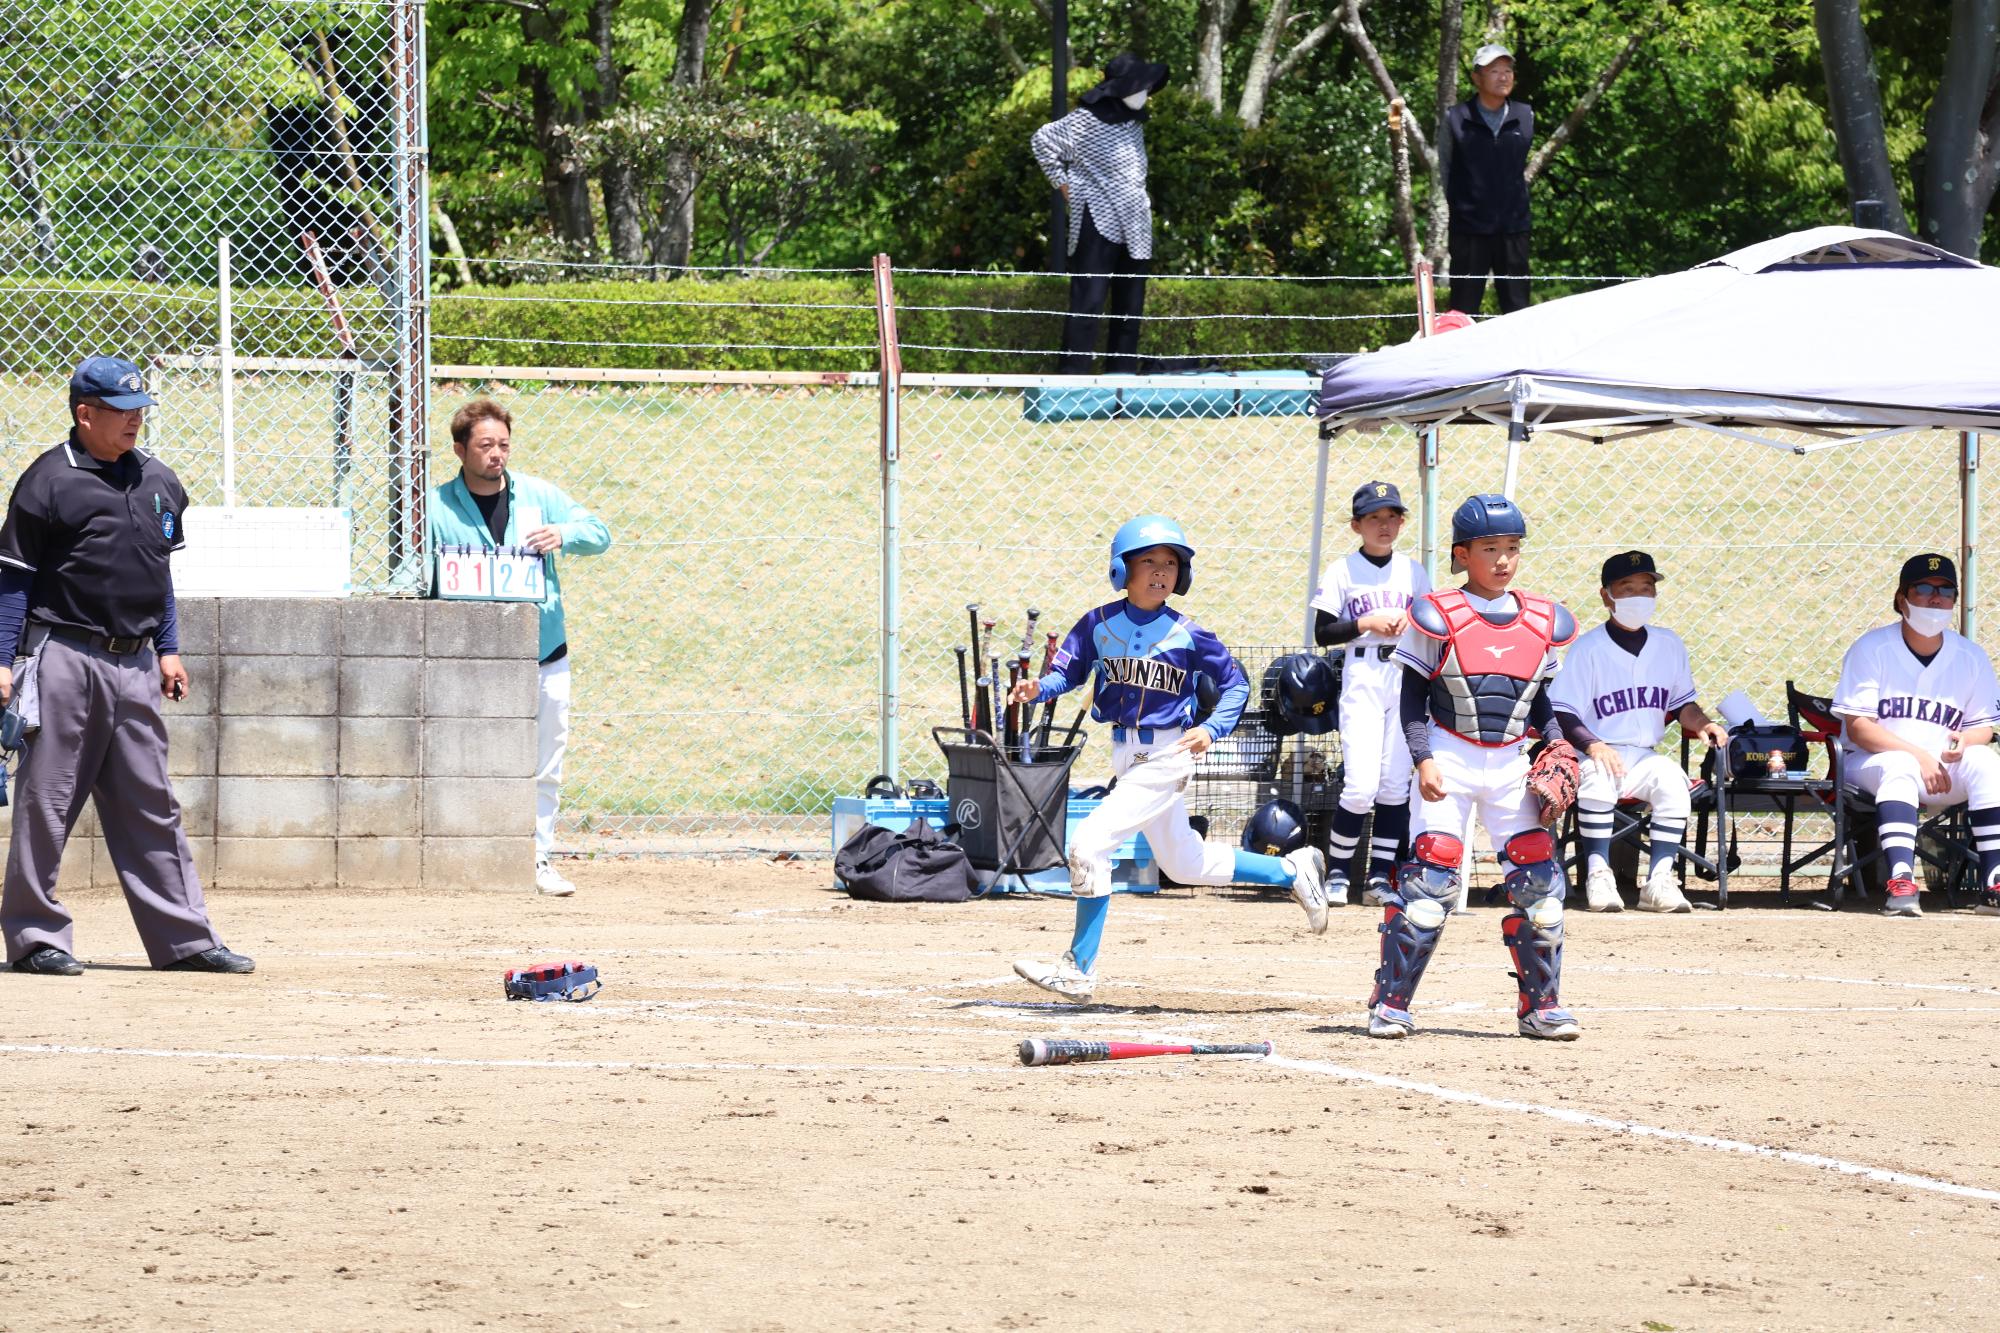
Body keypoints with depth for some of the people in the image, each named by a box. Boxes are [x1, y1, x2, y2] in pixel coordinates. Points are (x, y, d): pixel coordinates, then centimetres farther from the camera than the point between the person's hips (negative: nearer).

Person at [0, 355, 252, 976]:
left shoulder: (158, 481, 13)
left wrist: (169, 650, 19)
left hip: (135, 664, 6)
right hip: (65, 659, -6)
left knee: (151, 805, 7)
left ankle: (185, 937, 8)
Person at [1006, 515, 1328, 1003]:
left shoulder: (1187, 634, -9)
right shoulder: (1099, 624, 0)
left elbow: (1235, 683, -1)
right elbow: (1067, 671, 1)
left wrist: (1212, 728, -16)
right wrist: (1038, 688, -20)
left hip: (1168, 755, -6)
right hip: (1125, 755, 6)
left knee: (1090, 842, -17)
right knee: (1185, 864, 20)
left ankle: (1079, 969, -8)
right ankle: (1293, 872, 40)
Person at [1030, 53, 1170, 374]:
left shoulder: (1135, 121, 12)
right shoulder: (1087, 119, -11)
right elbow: (1042, 140, -2)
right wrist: (1063, 184, -3)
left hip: (1135, 225, 8)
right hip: (1098, 223, -8)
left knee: (1131, 306, 9)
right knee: (1088, 301, -9)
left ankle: (1123, 372, 15)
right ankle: (1074, 374, -9)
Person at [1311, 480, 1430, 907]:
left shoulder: (1413, 572, 11)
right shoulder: (1342, 572, 1)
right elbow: (1323, 633, -1)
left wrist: (1414, 623, -5)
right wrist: (1366, 623, -13)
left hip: (1406, 679, 4)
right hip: (1362, 678, -4)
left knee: (1396, 786, 2)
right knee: (1361, 785, -14)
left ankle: (1379, 878, 7)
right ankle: (1336, 873, 2)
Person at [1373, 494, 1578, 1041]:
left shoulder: (1540, 623, 6)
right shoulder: (1438, 618, -6)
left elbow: (1540, 700, 15)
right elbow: (1413, 697, -4)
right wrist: (1423, 760, -13)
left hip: (1512, 761, 4)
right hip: (1450, 756, -4)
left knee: (1539, 880, 0)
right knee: (1432, 876, -12)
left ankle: (1540, 1005, 11)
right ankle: (1390, 1002, -6)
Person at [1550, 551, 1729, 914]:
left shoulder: (1668, 645, 12)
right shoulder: (1588, 648, -3)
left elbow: (1681, 703, 20)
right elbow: (1563, 713, -7)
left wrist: (1702, 724, -1)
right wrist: (1592, 746, -24)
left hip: (1645, 758, 3)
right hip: (1597, 755, -3)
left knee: (1671, 777, -29)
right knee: (1598, 777, -37)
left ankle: (1659, 881, -28)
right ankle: (1598, 876, -27)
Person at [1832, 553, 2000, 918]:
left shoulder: (1970, 656, 4)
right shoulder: (1871, 649, -7)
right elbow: (1858, 727, -14)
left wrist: (1964, 741, -20)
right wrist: (1919, 756, -25)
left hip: (1943, 772, 3)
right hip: (1872, 762, -3)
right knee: (1900, 766, -37)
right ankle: (1900, 884, -50)